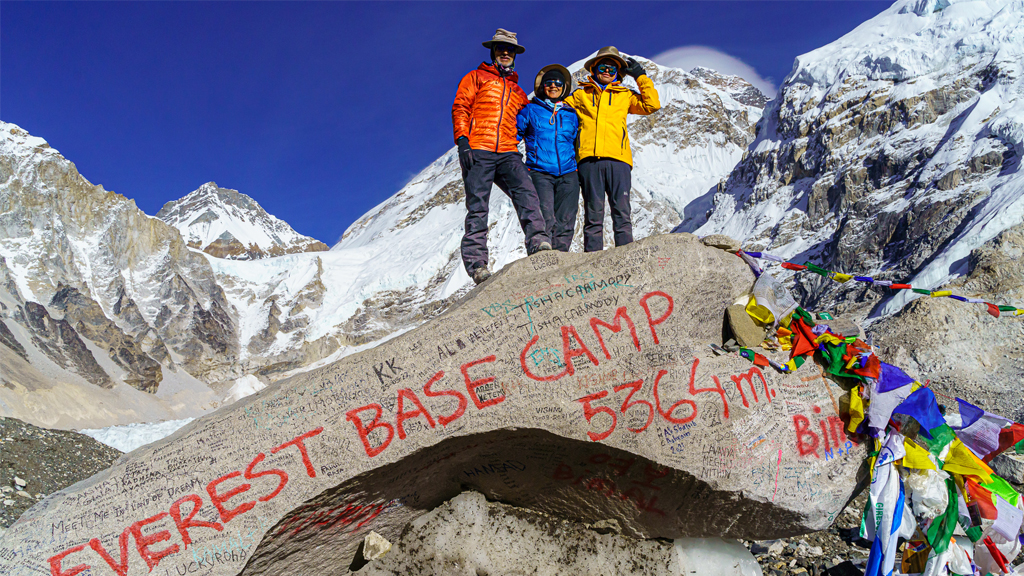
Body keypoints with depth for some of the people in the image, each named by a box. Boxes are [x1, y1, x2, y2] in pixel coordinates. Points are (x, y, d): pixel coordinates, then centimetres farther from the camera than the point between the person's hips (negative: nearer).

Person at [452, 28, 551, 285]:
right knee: (477, 207, -11)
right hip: (478, 151, -3)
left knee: (526, 191, -22)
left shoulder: (518, 91, 31)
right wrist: (462, 140, -9)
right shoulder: (476, 78, 18)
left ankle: (538, 242, -32)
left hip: (508, 153, 4)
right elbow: (460, 108, 6)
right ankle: (476, 262, -14)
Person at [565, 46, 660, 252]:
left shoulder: (625, 95, 22)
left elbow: (652, 105, 13)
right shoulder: (580, 95, 22)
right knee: (593, 215, -4)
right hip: (589, 159, 0)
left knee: (622, 213, -7)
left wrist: (640, 76, 15)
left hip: (618, 158, 0)